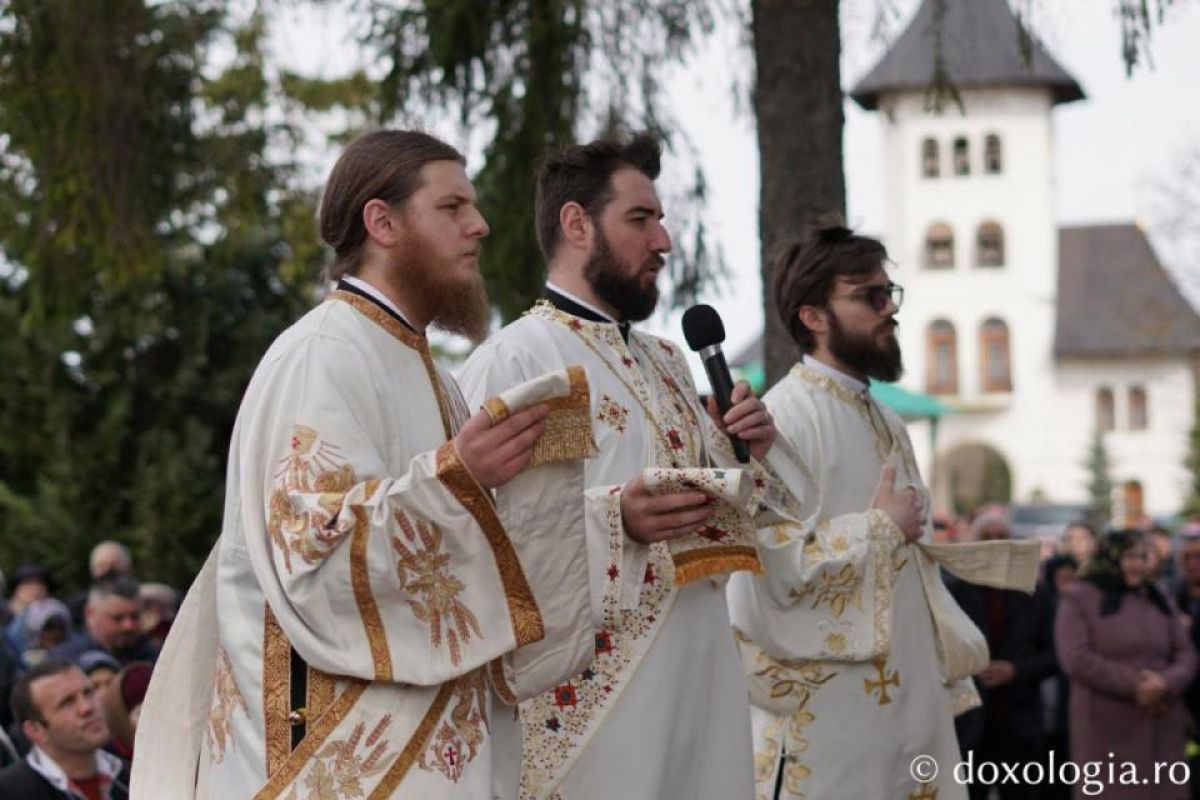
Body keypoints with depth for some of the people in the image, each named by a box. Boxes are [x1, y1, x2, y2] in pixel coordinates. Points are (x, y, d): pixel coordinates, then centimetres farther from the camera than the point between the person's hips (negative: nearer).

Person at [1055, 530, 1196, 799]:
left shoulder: (1159, 600, 17)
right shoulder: (1078, 598, 2)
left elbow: (1185, 655, 11)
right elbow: (1077, 659, -10)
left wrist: (1165, 682, -12)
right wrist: (1134, 686, -14)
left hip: (1162, 731, 4)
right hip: (1107, 732, -4)